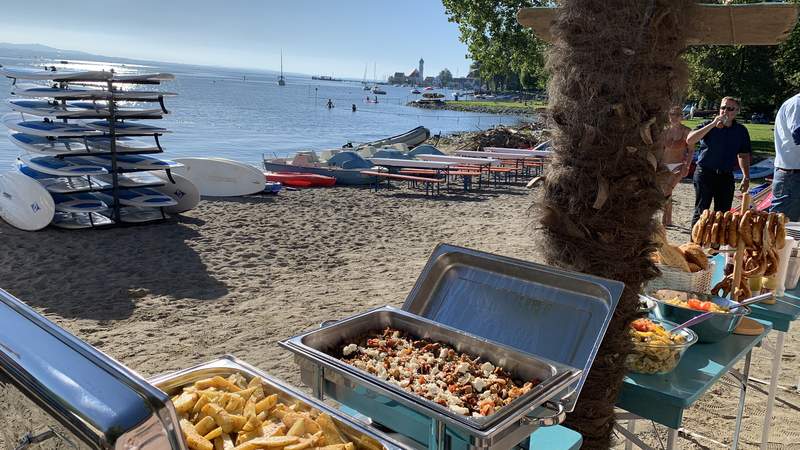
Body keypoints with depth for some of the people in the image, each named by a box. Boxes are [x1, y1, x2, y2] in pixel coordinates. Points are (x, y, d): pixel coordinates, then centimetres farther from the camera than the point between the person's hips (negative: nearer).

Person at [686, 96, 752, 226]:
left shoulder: (741, 131, 8)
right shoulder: (708, 125, -1)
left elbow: (744, 155, 14)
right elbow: (689, 140, -18)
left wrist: (746, 177, 8)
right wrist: (713, 124, -20)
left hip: (726, 176, 3)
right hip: (705, 173, -3)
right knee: (701, 212, -2)